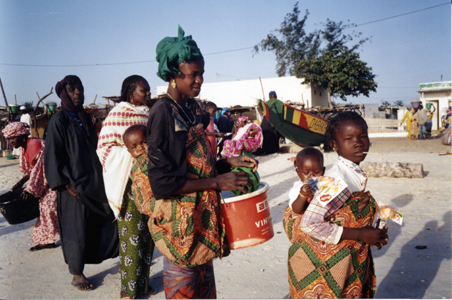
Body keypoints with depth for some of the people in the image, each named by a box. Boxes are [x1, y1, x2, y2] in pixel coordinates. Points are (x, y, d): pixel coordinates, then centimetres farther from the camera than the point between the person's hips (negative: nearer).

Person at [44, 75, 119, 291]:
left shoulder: (85, 118, 10)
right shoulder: (59, 120, -11)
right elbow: (52, 155, -13)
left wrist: (99, 175, 12)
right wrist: (66, 185, -17)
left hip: (94, 182, 7)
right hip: (75, 185, -6)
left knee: (106, 220, 11)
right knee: (77, 230, 4)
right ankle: (77, 275, 20)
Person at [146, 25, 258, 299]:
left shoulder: (191, 109, 8)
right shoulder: (163, 113, -17)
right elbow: (163, 183, -21)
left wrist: (229, 163, 0)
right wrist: (217, 182, -20)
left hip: (201, 217, 8)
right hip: (179, 222, -8)